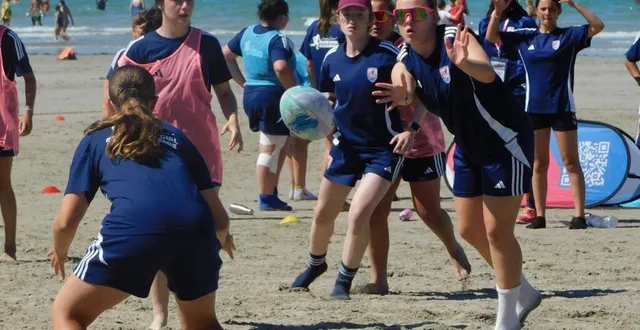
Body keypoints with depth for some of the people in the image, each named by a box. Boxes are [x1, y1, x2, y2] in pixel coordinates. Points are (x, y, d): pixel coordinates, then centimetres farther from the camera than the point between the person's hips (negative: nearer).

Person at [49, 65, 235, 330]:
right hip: (195, 228, 3)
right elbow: (220, 219, 28)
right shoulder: (177, 138, 32)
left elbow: (66, 221, 18)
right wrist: (221, 240, 52)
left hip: (133, 226, -3)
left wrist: (59, 252, 41)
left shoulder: (95, 139, 26)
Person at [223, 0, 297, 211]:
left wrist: (243, 82, 19)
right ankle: (266, 199, 4)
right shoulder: (278, 40, -17)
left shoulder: (247, 33, 9)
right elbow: (281, 68, -33)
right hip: (273, 96, -8)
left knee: (278, 145, 19)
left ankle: (271, 193, 17)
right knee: (270, 149, 0)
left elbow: (226, 55, 18)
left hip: (251, 93, 8)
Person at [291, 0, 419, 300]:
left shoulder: (388, 55, -16)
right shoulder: (332, 59, 0)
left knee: (359, 214, -17)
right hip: (346, 145, 5)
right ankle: (316, 264, 43)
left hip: (384, 148, -5)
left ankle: (344, 280, 2)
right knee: (323, 214, 14)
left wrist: (412, 129, -20)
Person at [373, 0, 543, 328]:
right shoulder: (405, 59, -5)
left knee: (497, 231, -8)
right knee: (469, 230, 14)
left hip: (505, 141, -8)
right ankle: (524, 292, 34)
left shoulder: (454, 38, -26)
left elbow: (487, 74, -45)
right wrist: (403, 97, -45)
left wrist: (464, 63, -68)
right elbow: (414, 102, -20)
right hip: (468, 146, 8)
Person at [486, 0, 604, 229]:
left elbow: (598, 26, -13)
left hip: (562, 107, -3)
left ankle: (579, 215, -4)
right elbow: (491, 37, 9)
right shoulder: (525, 37, 7)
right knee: (539, 164, 7)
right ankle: (539, 216, 12)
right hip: (534, 108, 3)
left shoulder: (569, 36, -2)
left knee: (571, 162, -2)